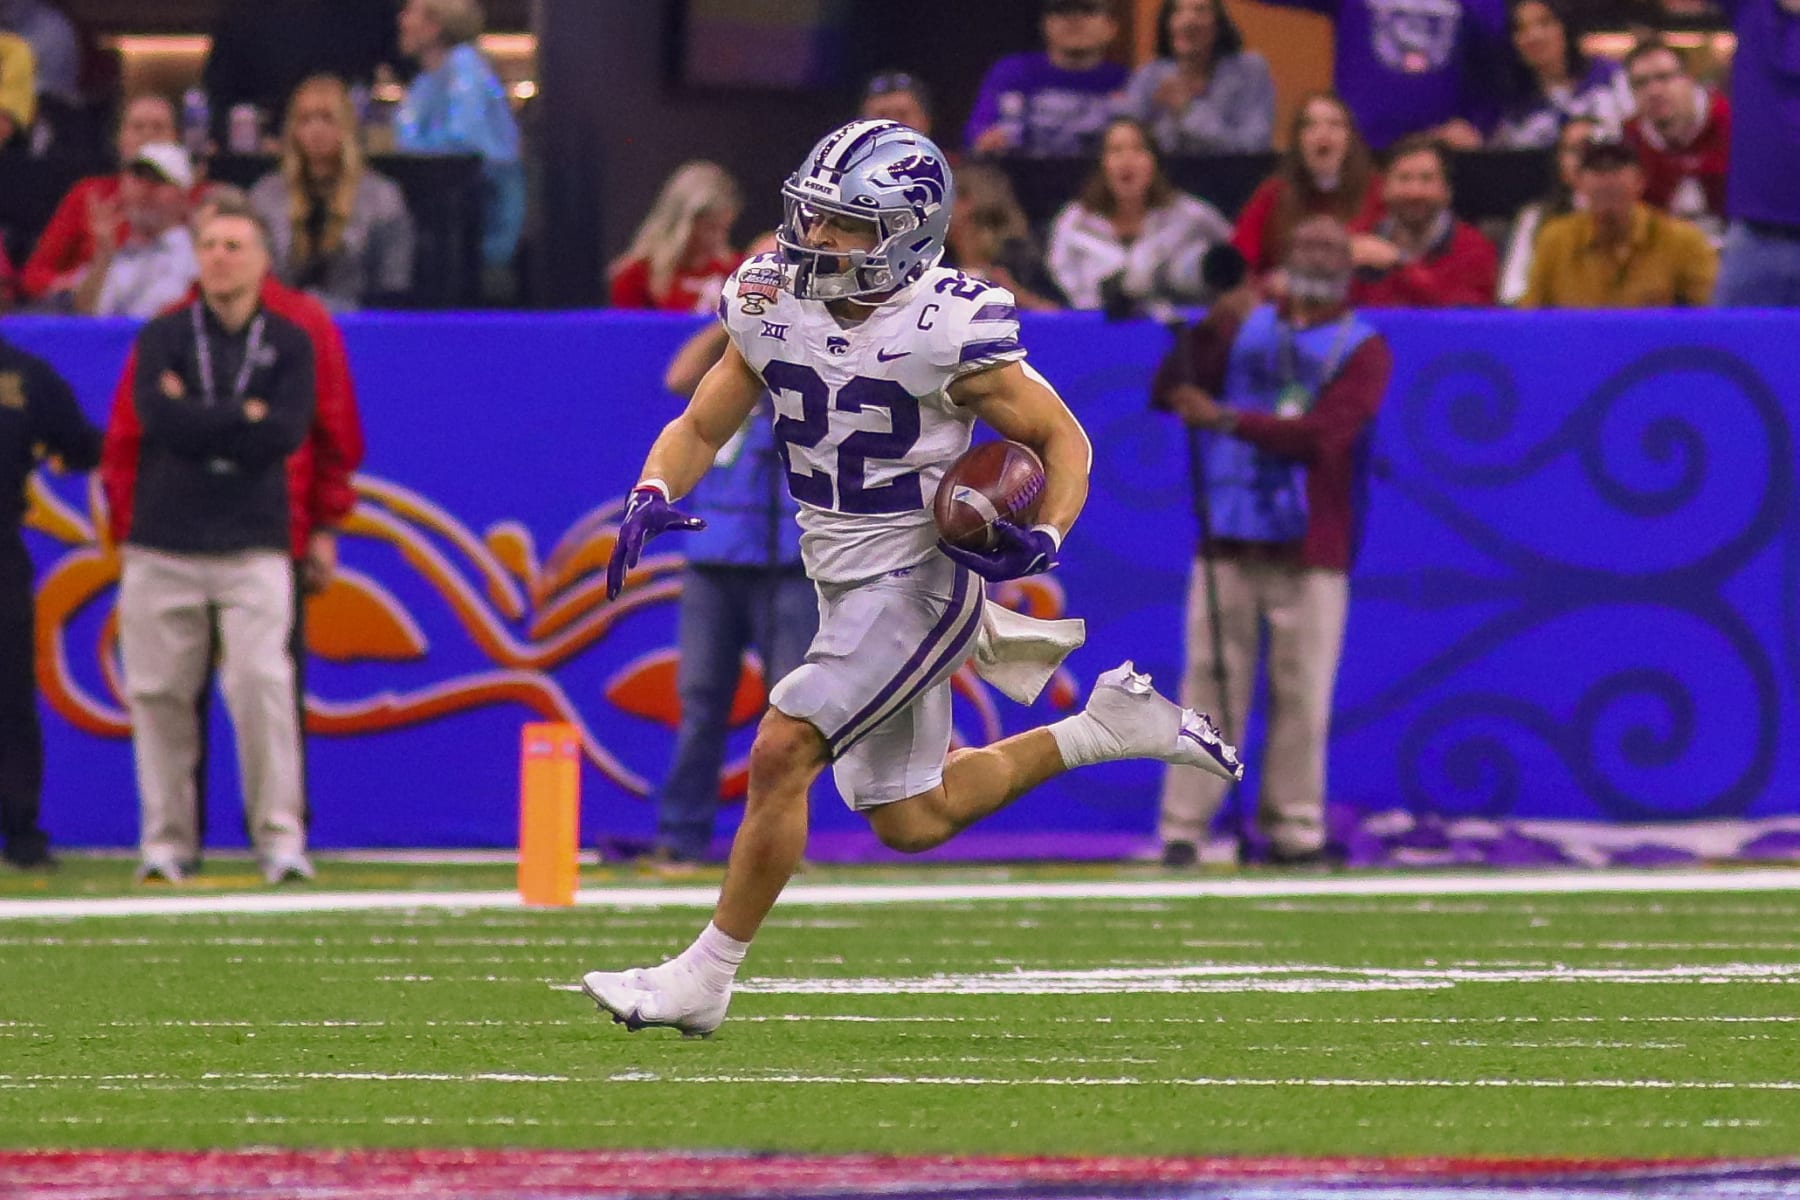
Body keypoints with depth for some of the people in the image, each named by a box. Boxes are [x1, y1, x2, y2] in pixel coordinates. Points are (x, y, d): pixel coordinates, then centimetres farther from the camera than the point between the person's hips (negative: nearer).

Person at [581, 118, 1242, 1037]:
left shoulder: (949, 331, -19)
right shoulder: (774, 308, -2)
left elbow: (1062, 440, -9)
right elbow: (700, 429, 5)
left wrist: (1045, 538, -26)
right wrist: (652, 497, -15)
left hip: (918, 578, -8)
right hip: (843, 580, 8)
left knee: (780, 755, -17)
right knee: (911, 821, 15)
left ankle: (706, 977, -7)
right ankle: (1107, 727, 32)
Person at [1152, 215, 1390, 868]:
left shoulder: (1364, 349, 5)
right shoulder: (1243, 329, 16)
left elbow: (1322, 435, -11)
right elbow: (1167, 393, 6)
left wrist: (1227, 419, -19)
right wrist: (1206, 333, -10)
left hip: (1310, 548, -2)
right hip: (1226, 543, 2)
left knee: (1303, 692, -4)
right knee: (1210, 681, -4)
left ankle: (1293, 826, 2)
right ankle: (1183, 825, -6)